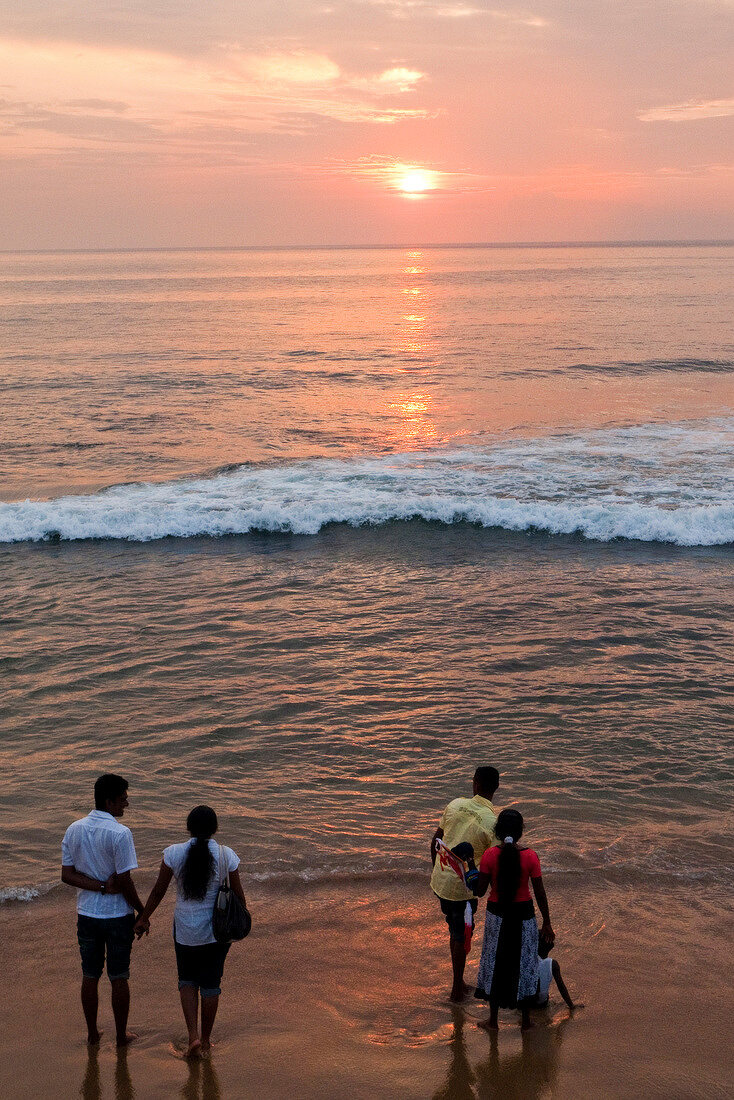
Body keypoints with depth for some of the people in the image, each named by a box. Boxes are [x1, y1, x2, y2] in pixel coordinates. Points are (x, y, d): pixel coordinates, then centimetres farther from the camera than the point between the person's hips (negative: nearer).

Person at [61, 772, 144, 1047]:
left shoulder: (73, 830, -1)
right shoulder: (120, 833, -20)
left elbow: (67, 875, -3)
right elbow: (125, 882, -18)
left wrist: (100, 887, -9)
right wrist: (142, 911, -5)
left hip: (87, 914, 5)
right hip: (118, 915, -4)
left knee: (90, 976, 16)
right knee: (119, 977, 9)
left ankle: (92, 1033, 28)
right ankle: (121, 1035, 20)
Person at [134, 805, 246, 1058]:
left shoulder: (174, 853, -12)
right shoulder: (226, 855, -11)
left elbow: (159, 890, -5)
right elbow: (237, 893, -3)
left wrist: (144, 918, 9)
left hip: (185, 929, 0)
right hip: (217, 930, 0)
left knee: (187, 980, 20)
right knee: (210, 983, 15)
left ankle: (193, 1036, 6)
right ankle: (206, 1039, 26)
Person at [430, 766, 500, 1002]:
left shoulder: (456, 804, -3)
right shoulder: (493, 823, -20)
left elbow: (435, 841, 6)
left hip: (439, 880, 6)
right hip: (461, 888, -6)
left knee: (455, 932, 22)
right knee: (461, 938, 12)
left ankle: (459, 983, 35)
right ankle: (457, 989, 25)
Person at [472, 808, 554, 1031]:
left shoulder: (490, 855, -15)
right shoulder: (530, 856, -13)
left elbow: (480, 890, -11)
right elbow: (540, 893, -7)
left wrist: (470, 877, 10)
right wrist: (547, 923, 3)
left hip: (497, 914, 0)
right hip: (524, 914, 0)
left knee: (496, 962, 15)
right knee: (524, 962, 16)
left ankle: (493, 1019, 23)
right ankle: (526, 1018, 27)